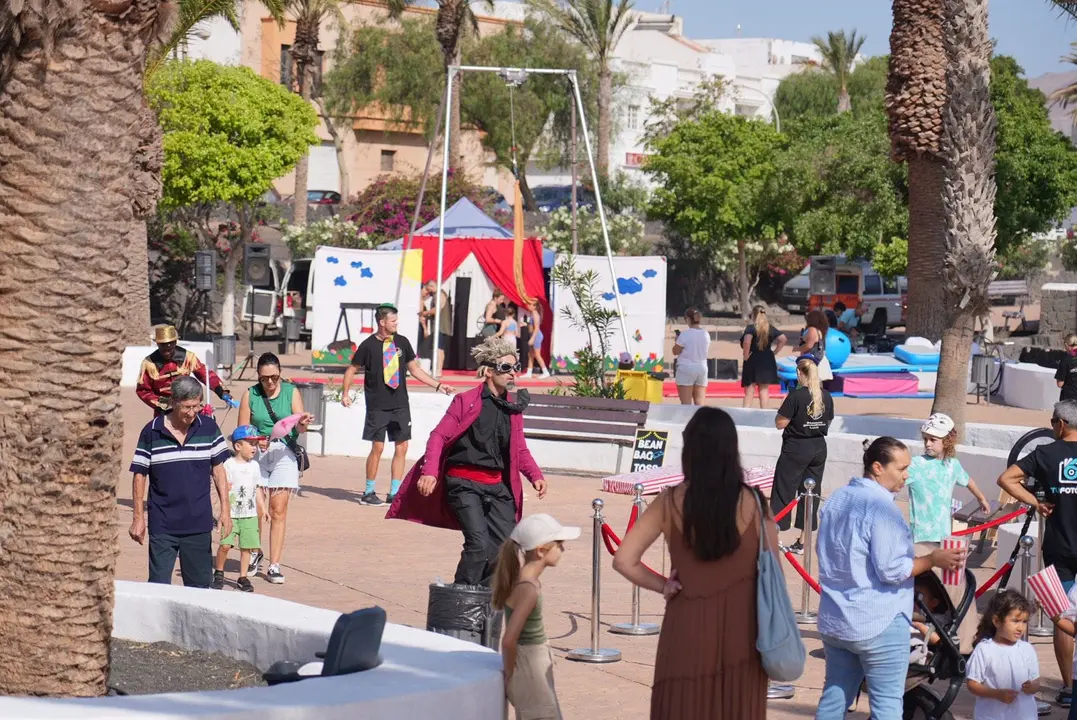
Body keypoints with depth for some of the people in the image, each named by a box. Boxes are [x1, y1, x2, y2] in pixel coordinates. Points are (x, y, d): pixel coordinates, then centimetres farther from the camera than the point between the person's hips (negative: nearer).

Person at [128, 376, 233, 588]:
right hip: (162, 525, -2)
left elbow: (218, 469, 7)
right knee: (159, 586, -1)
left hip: (199, 524, 2)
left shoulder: (209, 428, 0)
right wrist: (138, 517, 0)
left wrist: (225, 509, 2)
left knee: (199, 585, 9)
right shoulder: (152, 431, -6)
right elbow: (140, 475, 1)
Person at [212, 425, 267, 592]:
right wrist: (225, 489, -27)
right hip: (232, 513, -5)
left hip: (250, 514, 5)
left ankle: (243, 577, 13)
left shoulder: (254, 466, 10)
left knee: (246, 546, 2)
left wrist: (262, 508, 15)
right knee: (225, 544, -13)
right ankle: (218, 573, 8)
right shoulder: (229, 465, -7)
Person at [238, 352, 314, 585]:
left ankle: (274, 565, -1)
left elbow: (300, 428, -3)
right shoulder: (250, 395, 6)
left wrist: (302, 423, -26)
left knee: (279, 511, -5)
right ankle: (255, 553, 23)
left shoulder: (291, 392, 4)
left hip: (284, 454, -1)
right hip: (257, 453, 1)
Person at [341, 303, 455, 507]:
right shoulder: (368, 345, -5)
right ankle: (368, 493, 7)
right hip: (377, 406, -5)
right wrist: (346, 393, -9)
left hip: (400, 404, 5)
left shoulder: (402, 342, 7)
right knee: (378, 447, -5)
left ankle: (394, 493, 10)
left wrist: (438, 385, 11)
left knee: (401, 447, 2)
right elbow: (352, 369, 3)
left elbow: (415, 369, 15)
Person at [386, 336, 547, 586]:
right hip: (465, 483, -6)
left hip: (498, 486, 6)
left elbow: (520, 449, 19)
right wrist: (430, 472, -19)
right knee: (479, 544, -18)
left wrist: (535, 476, 2)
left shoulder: (514, 406, 12)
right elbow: (439, 436, -6)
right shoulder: (466, 401, -5)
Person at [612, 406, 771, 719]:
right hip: (740, 627, 0)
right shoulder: (752, 503, -5)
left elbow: (624, 560, -8)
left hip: (689, 628, 0)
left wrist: (662, 585, 5)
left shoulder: (671, 503, -5)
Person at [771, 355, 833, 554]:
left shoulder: (796, 396, -17)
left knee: (783, 492, 2)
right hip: (819, 448, 5)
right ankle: (802, 542, 16)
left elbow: (780, 423, -15)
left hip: (796, 449, -5)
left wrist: (783, 407, 0)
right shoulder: (826, 397, 0)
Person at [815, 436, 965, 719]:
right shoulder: (881, 508, -18)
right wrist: (933, 560, -11)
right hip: (879, 624, -8)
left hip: (833, 620, 8)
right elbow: (891, 570, -20)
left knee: (834, 697, 12)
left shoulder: (837, 499, 10)